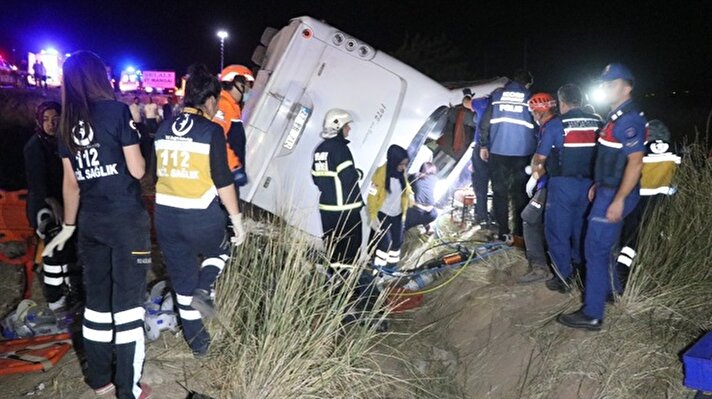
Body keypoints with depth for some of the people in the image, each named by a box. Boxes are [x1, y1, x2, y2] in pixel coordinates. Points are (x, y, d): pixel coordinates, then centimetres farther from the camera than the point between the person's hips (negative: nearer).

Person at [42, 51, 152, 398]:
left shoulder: (66, 124, 9)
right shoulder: (117, 111, -7)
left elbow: (70, 183, 13)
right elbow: (137, 170, -10)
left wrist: (68, 226, 22)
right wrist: (137, 153, 11)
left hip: (90, 222, 6)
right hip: (126, 219, -5)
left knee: (96, 300, 15)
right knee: (126, 301, 2)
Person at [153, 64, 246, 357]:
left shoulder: (163, 130, 6)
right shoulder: (211, 131, -11)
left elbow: (154, 173, 14)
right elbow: (223, 181, -13)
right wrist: (236, 219, -6)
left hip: (165, 216, 5)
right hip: (201, 216, -5)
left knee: (182, 280, 16)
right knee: (219, 253, 28)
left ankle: (197, 343, 27)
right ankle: (203, 291, 2)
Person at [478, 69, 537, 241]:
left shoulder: (497, 94, 5)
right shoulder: (530, 98, 4)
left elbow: (485, 122, 2)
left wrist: (483, 145, 9)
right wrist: (536, 149, 14)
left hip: (498, 151, 0)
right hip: (522, 152, 0)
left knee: (500, 192, 6)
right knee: (520, 192, 10)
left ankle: (503, 232, 3)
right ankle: (520, 231, 12)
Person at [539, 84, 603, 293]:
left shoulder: (556, 125, -10)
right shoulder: (597, 123, 2)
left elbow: (540, 157, -5)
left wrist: (539, 164, 17)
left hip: (563, 184, -5)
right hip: (589, 184, 5)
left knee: (558, 230, 5)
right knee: (580, 228, 19)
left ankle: (564, 277, 6)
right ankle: (579, 266, 32)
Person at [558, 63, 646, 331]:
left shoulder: (629, 120, -19)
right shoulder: (616, 117, 13)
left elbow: (635, 163, -24)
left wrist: (619, 200, -26)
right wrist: (598, 185, 23)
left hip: (616, 195, -10)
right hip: (607, 191, 10)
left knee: (595, 249, -8)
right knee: (604, 245, 22)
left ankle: (592, 315, -2)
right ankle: (611, 289, 40)